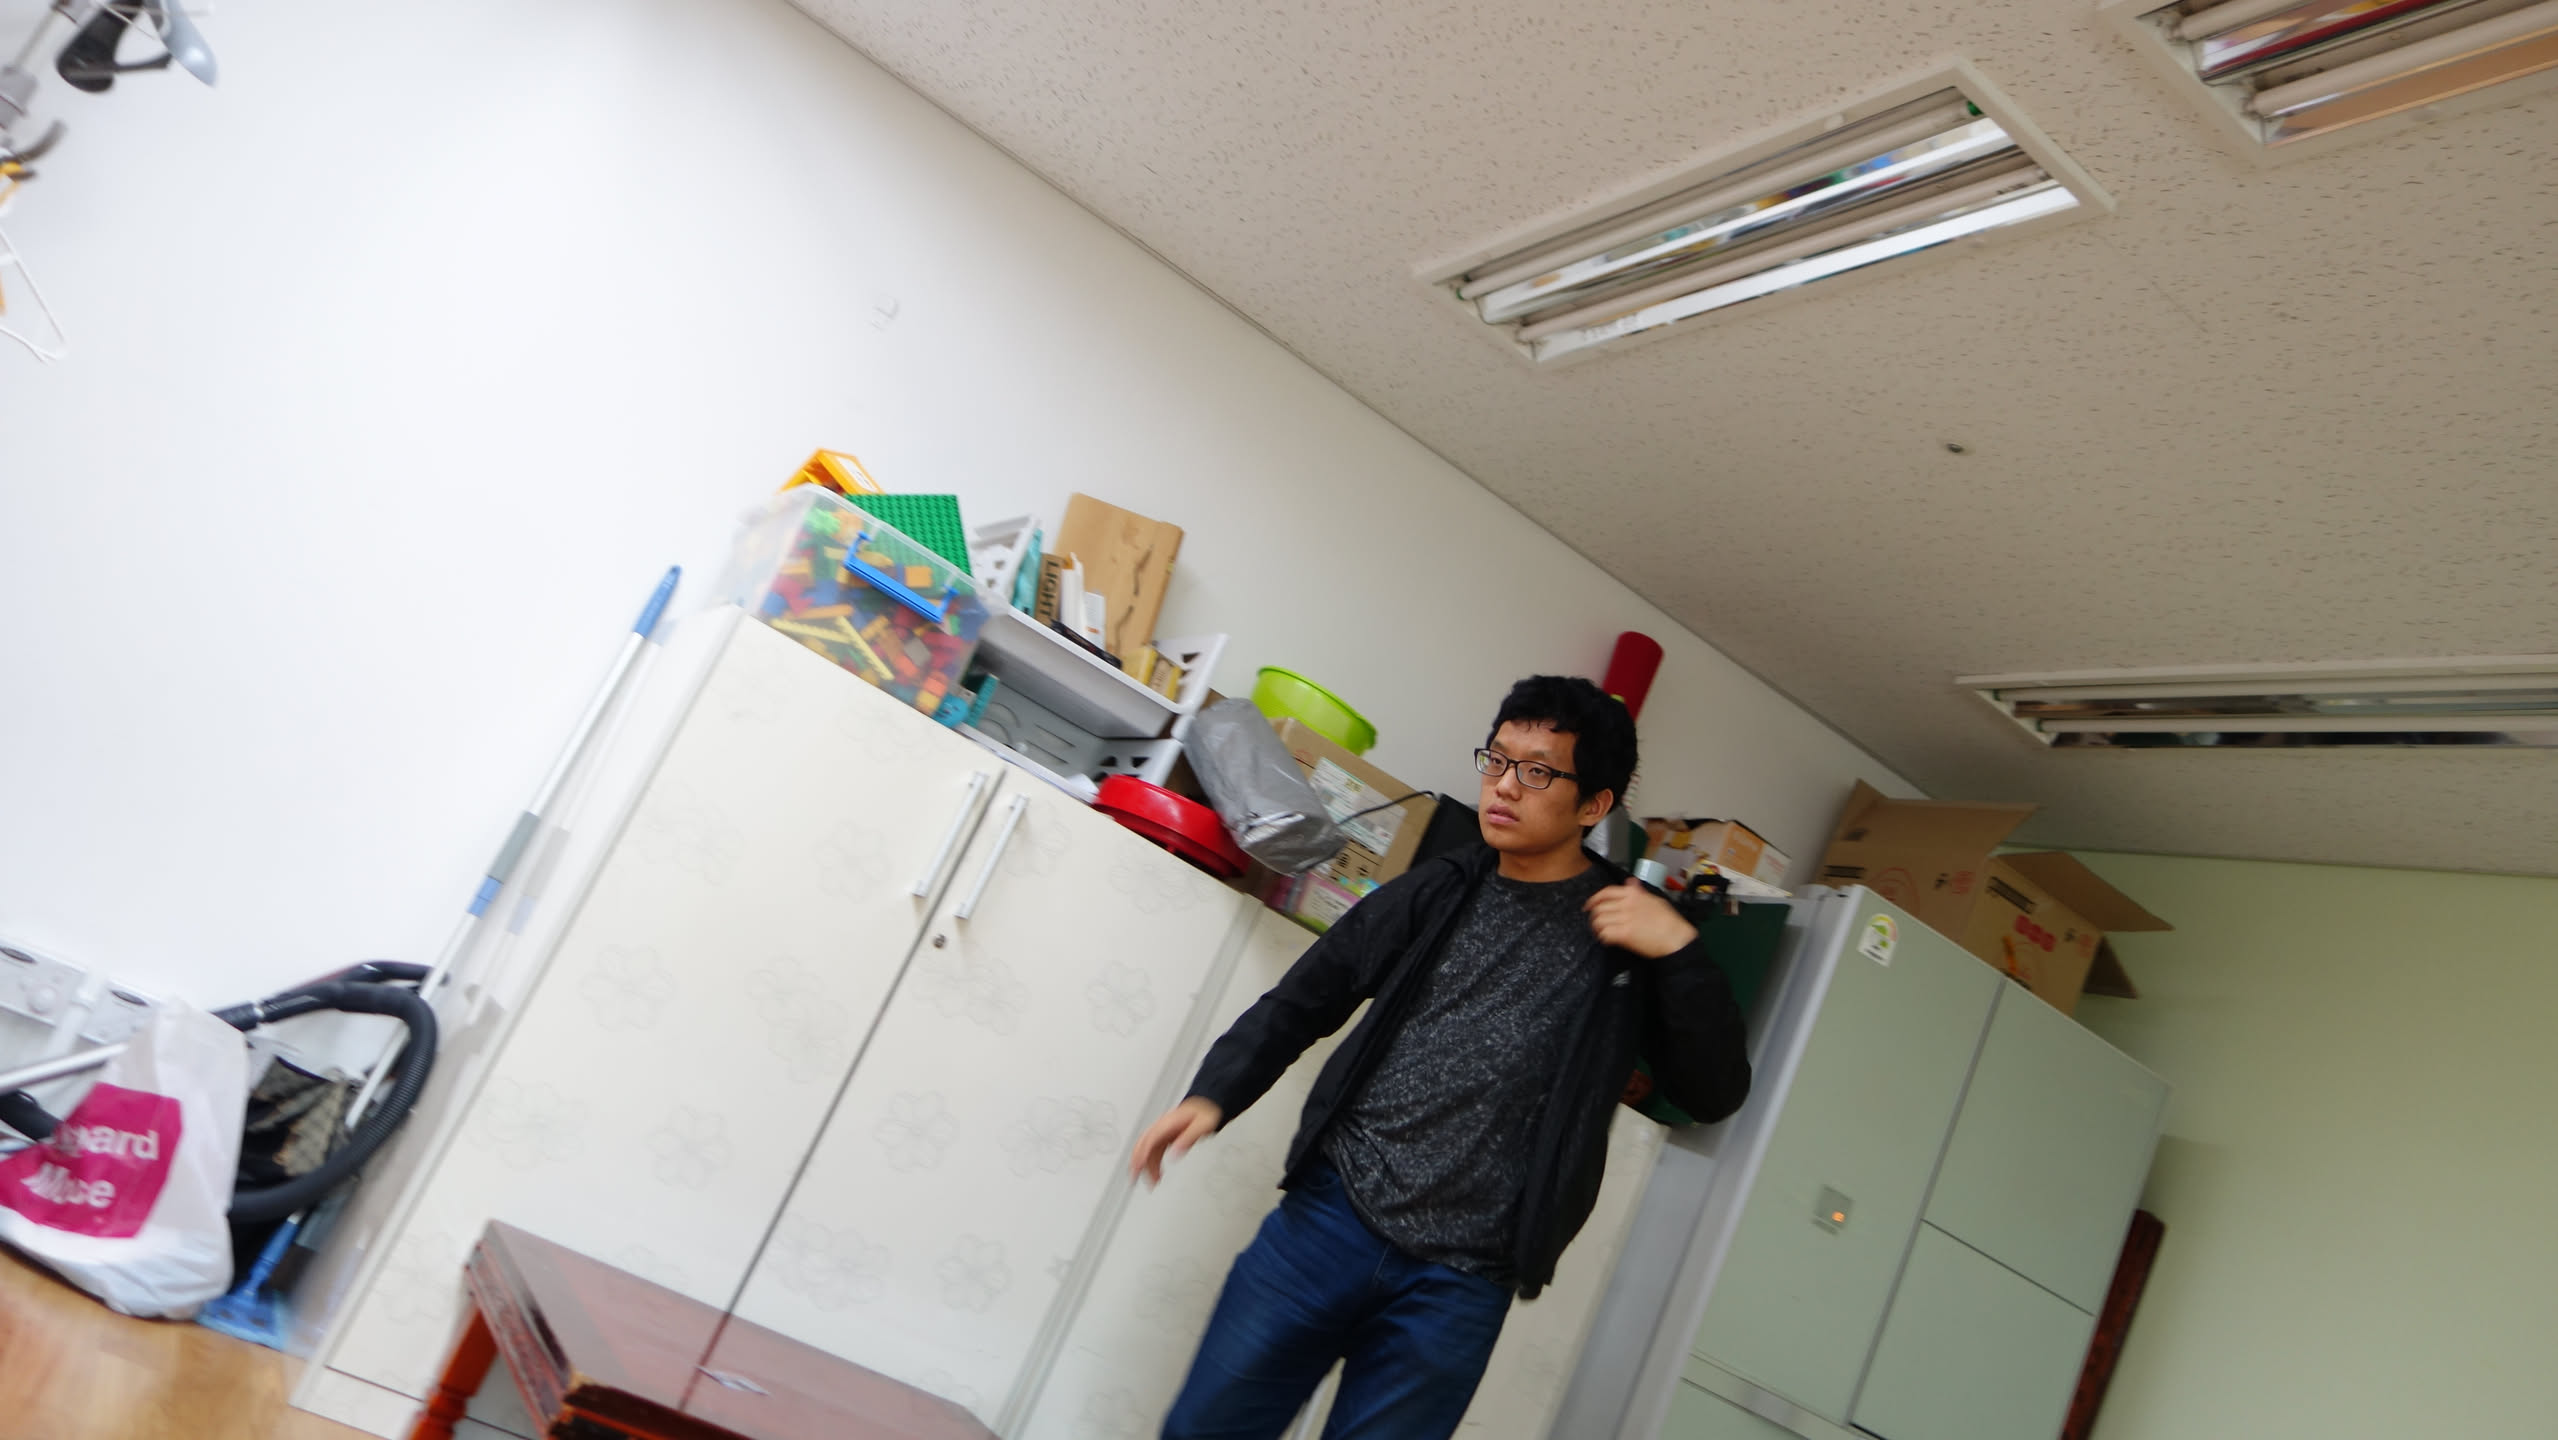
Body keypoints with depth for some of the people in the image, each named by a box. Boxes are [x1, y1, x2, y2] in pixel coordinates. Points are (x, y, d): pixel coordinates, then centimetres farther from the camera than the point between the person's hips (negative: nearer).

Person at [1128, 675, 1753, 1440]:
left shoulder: (1628, 934, 1)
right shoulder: (1437, 892, 8)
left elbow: (1714, 1094, -2)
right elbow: (1302, 1001, 13)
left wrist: (1682, 954, -15)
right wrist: (1212, 1095, 0)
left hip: (1455, 1289, -2)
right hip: (1329, 1215, 3)